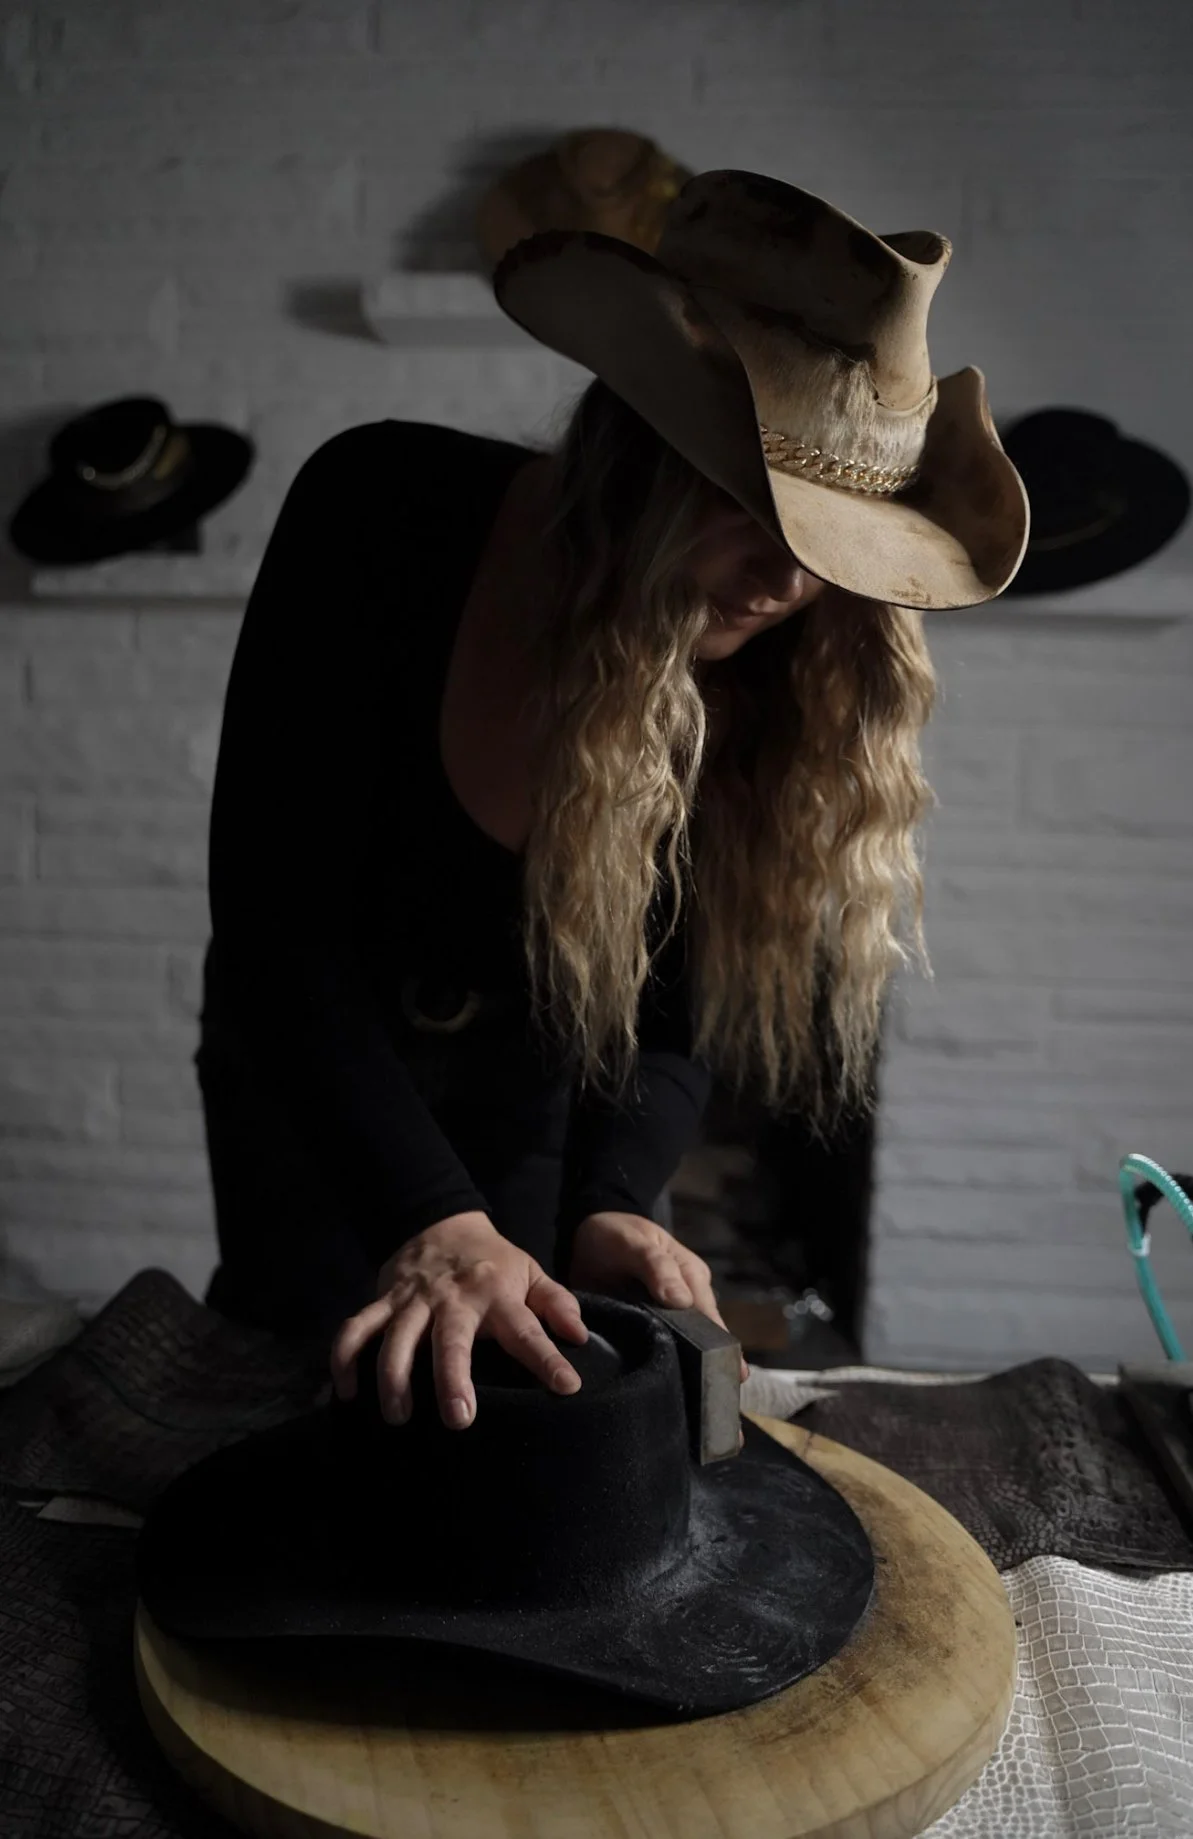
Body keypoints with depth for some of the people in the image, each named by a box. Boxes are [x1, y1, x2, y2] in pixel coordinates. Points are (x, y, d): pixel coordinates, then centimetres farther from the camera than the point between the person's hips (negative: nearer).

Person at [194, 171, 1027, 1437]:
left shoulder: (779, 674, -20)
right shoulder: (382, 517, -29)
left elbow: (675, 997, -16)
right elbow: (276, 924, -32)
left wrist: (617, 1201, -33)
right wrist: (429, 1220, -42)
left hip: (536, 1087, 2)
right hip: (315, 1074, -1)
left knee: (556, 1408, 8)